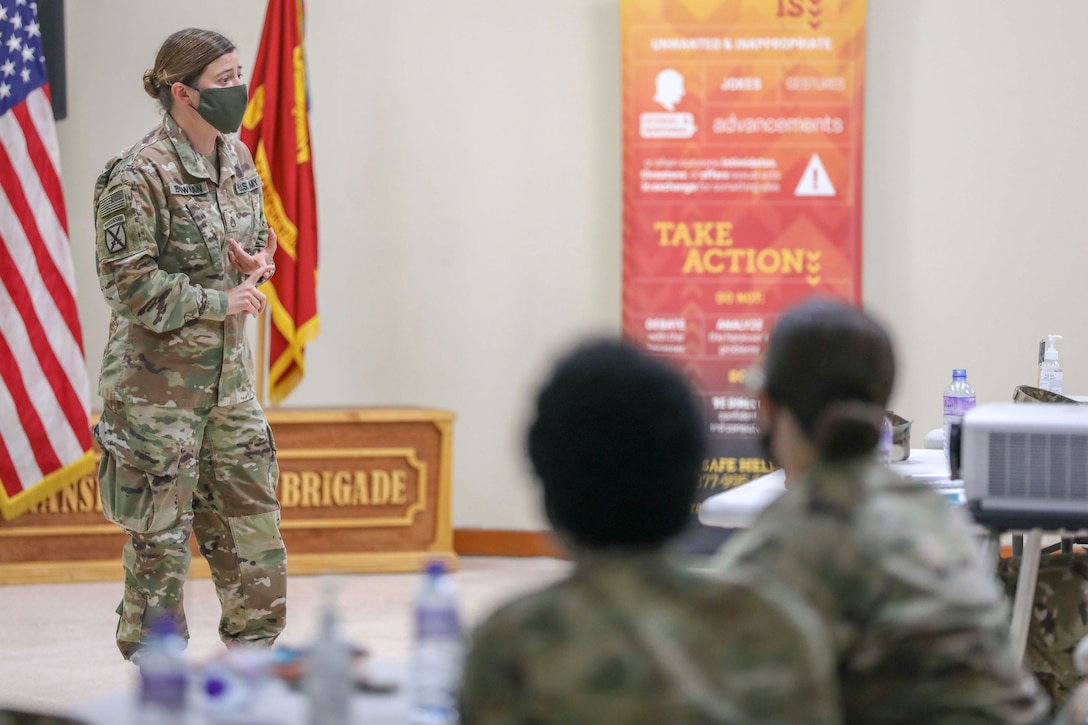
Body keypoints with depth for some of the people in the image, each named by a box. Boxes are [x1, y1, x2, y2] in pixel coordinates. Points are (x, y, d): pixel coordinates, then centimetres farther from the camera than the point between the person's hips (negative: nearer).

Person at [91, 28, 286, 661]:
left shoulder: (238, 160, 7)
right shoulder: (139, 178, -17)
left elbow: (260, 237, 21)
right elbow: (130, 283, -18)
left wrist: (257, 265, -3)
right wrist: (220, 302, -16)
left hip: (229, 371, 7)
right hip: (158, 377, -7)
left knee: (252, 511, 11)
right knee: (162, 526, 1)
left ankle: (254, 645, 25)